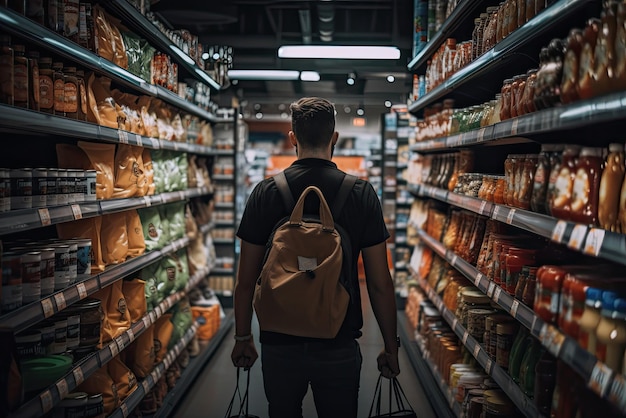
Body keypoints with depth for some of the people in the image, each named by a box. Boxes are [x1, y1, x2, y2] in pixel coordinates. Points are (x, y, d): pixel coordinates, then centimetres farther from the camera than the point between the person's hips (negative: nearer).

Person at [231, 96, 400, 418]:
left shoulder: (266, 192, -6)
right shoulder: (361, 194, -7)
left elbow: (246, 280, -1)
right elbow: (380, 284, -6)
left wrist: (243, 337, 12)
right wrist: (390, 346, 6)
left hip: (279, 346, 1)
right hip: (340, 347, -1)